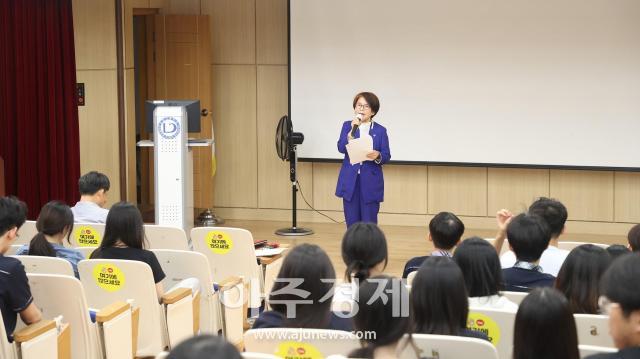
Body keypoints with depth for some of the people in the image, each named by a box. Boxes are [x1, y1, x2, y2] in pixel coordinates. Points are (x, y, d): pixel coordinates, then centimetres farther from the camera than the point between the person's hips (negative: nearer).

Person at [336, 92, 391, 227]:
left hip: (371, 183, -1)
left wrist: (378, 156, -21)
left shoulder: (380, 130, 3)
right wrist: (353, 130, -21)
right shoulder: (347, 126, 5)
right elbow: (341, 148, -9)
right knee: (352, 224, 5)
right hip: (350, 182, 1)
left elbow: (387, 156, 1)